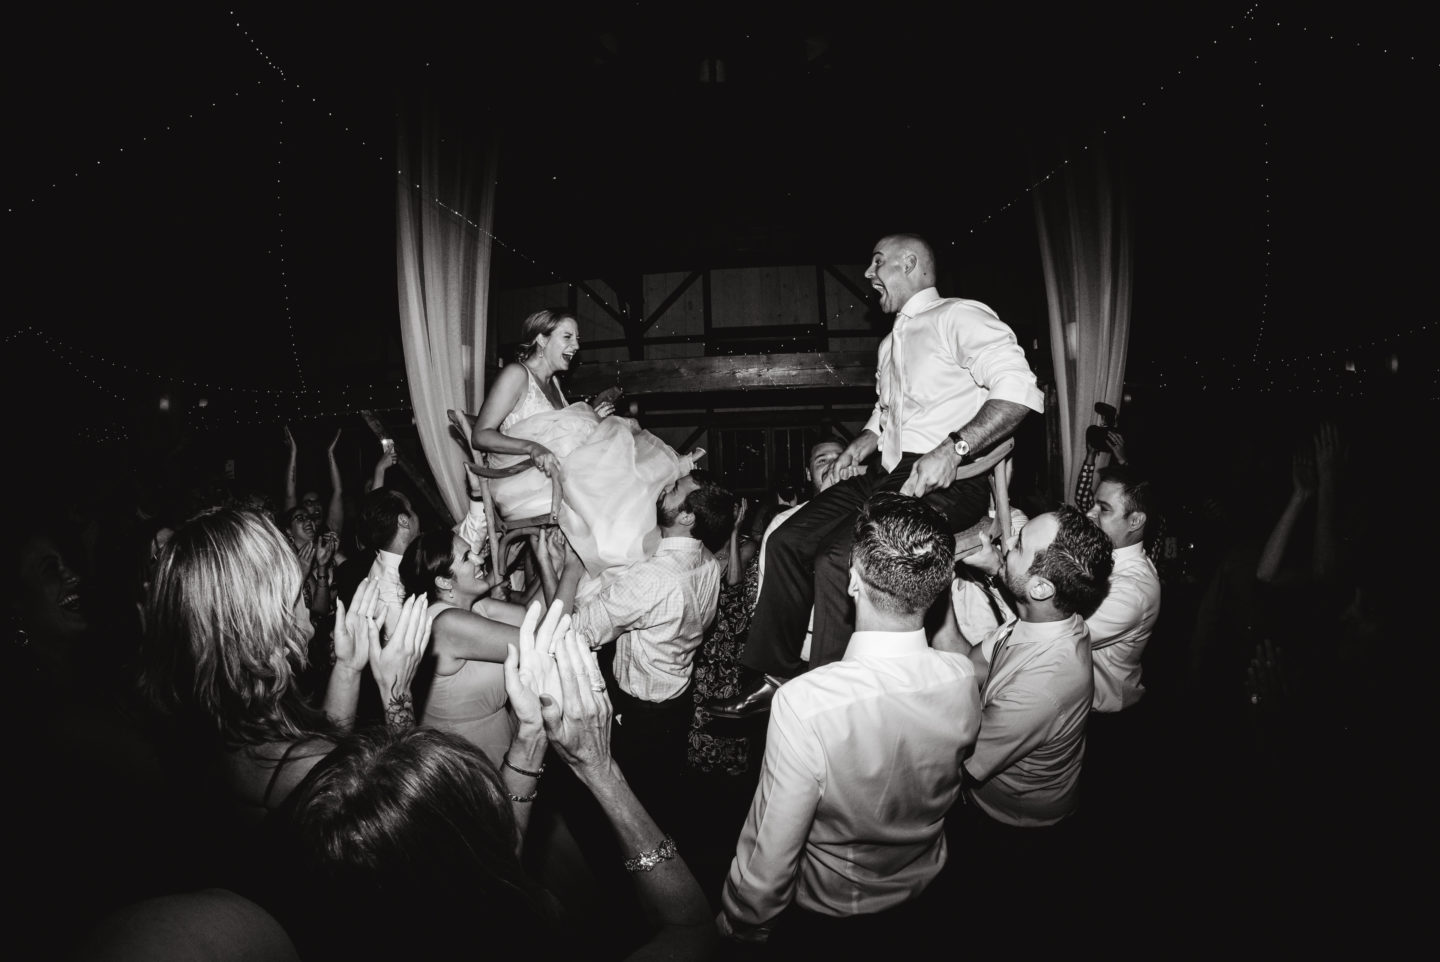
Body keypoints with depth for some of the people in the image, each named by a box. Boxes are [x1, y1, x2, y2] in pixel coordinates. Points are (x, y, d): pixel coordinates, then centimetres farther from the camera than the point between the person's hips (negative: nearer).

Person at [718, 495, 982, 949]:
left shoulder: (804, 703, -40)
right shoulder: (963, 678, -23)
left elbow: (768, 859, -29)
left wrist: (741, 924, -10)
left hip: (830, 901, -4)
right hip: (922, 880, 5)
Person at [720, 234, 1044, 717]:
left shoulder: (958, 316, -3)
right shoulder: (890, 343, 25)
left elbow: (1019, 391, -17)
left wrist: (953, 449, -26)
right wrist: (864, 441, 14)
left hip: (951, 480, -9)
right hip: (888, 473, 9)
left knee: (837, 559, -27)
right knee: (787, 541, -5)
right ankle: (775, 674, 5)